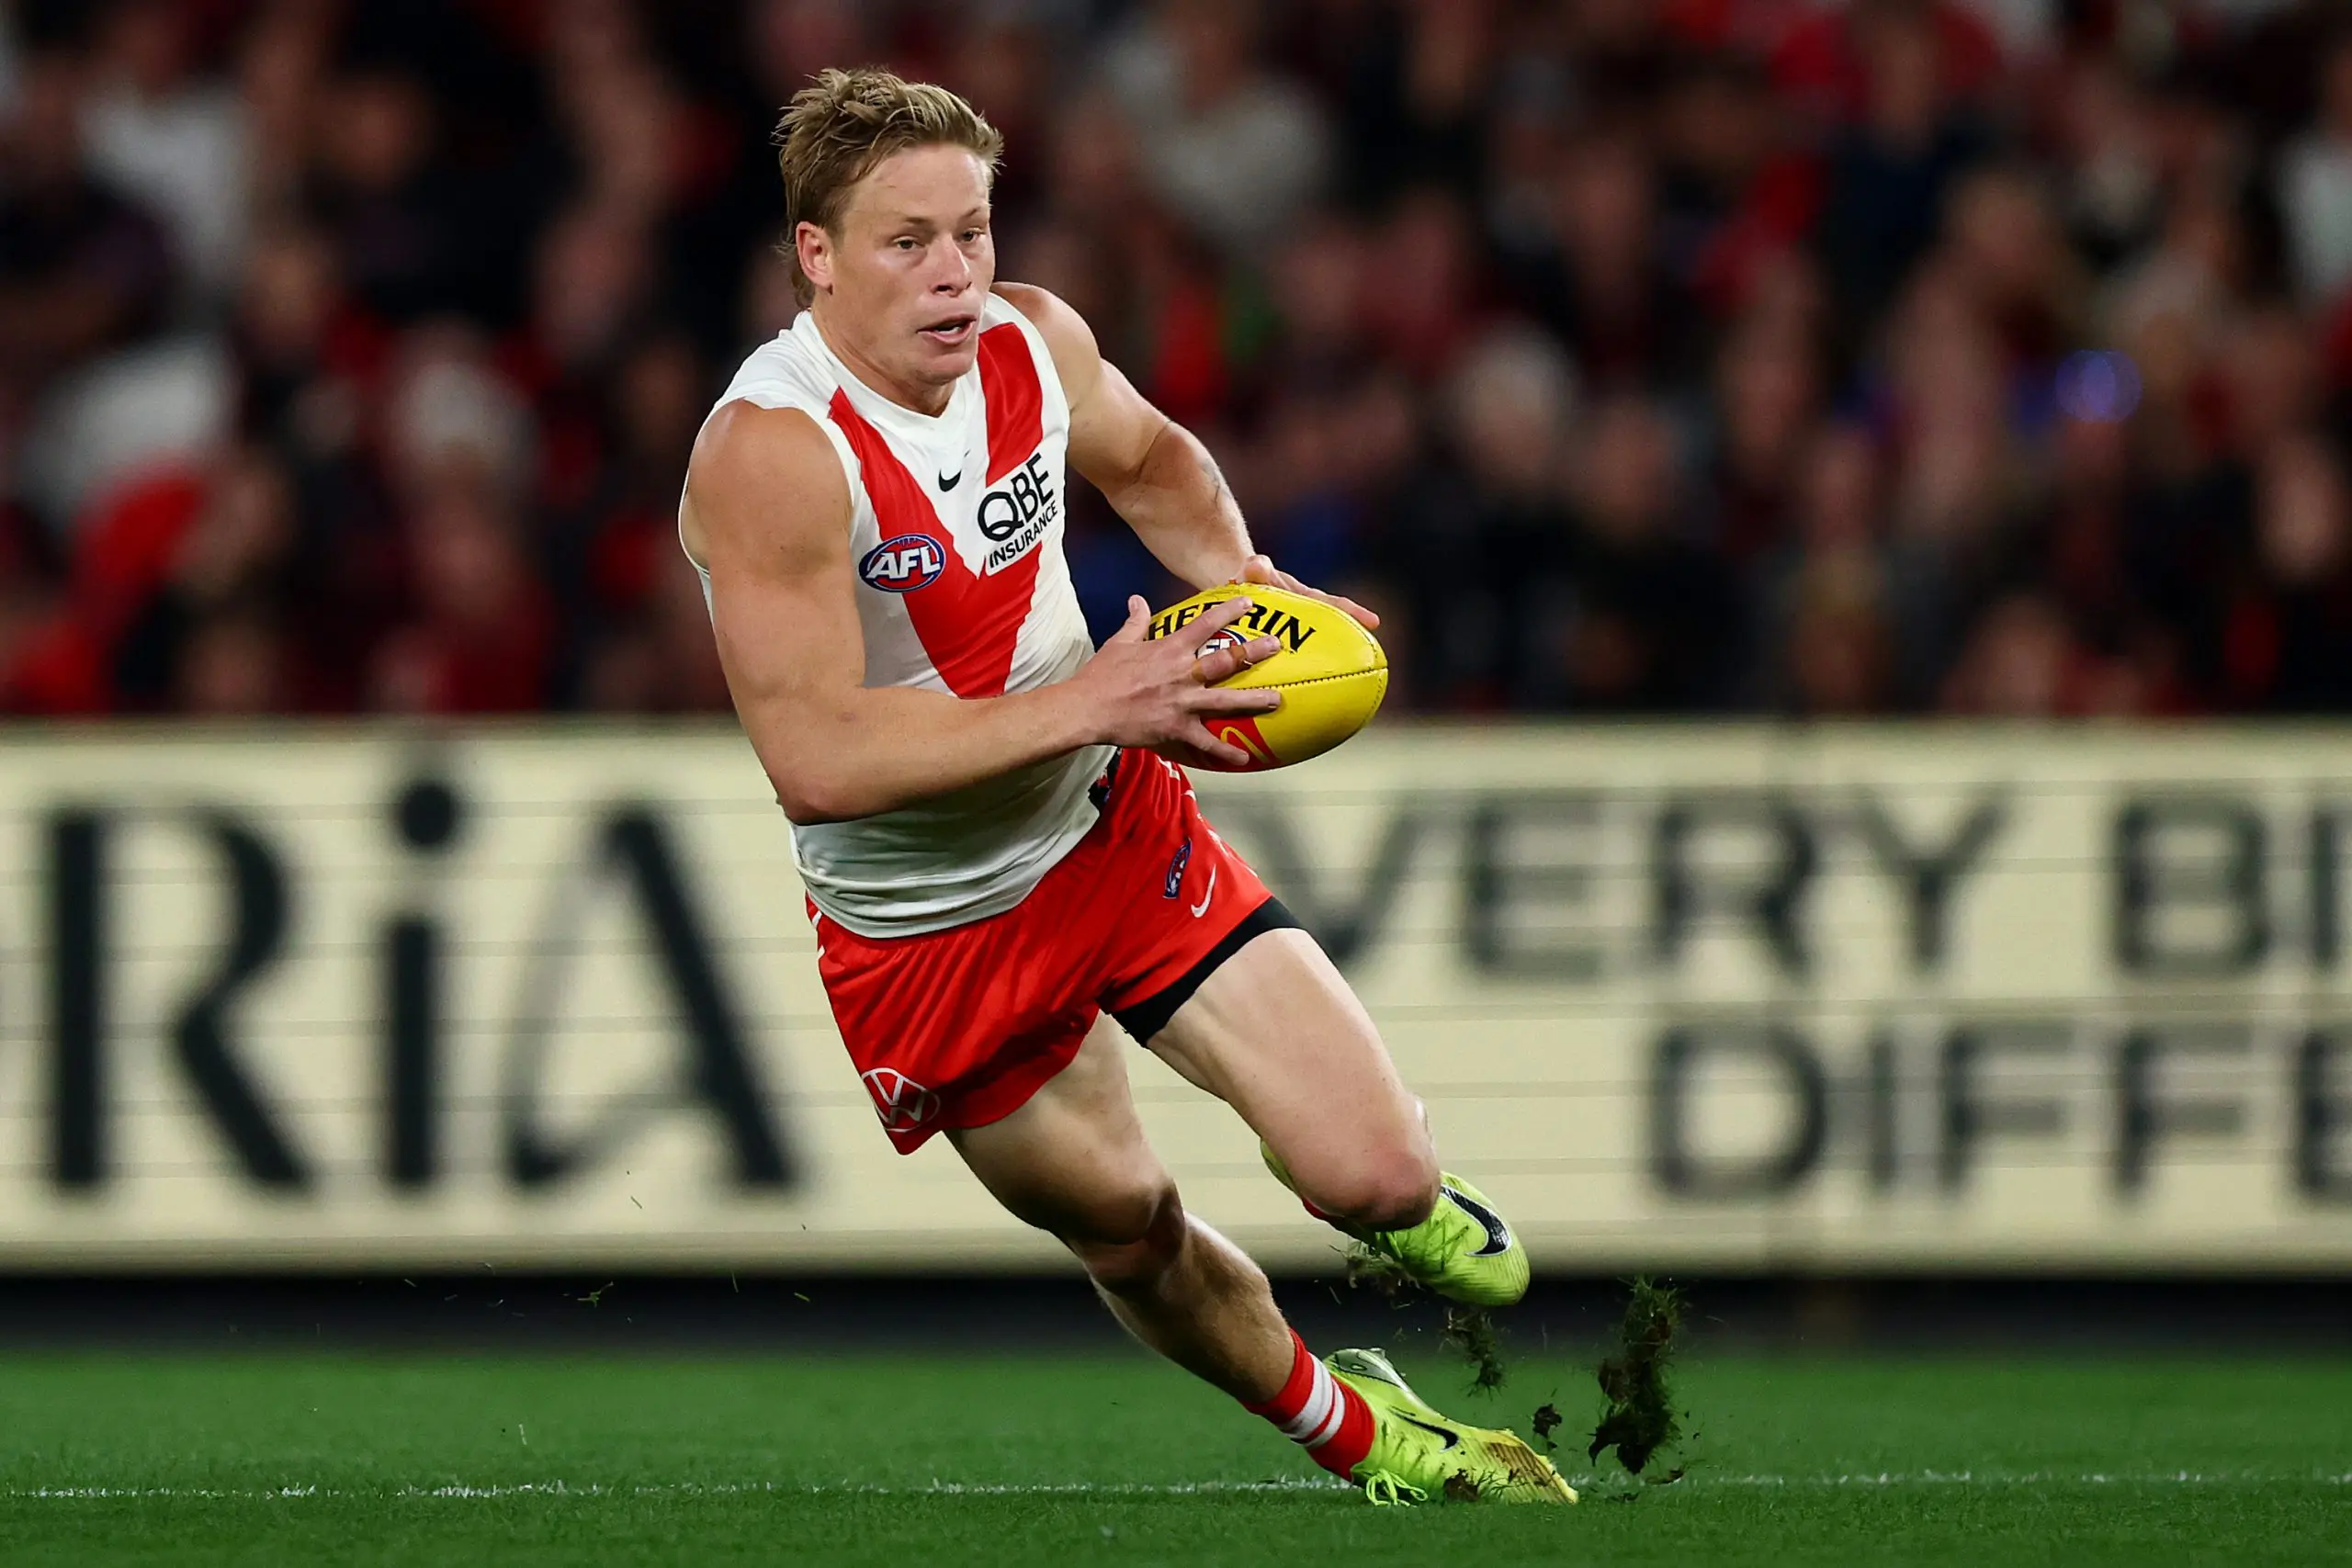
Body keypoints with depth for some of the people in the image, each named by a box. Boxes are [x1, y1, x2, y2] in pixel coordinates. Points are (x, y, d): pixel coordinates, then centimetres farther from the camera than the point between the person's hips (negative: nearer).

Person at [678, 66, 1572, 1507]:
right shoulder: (771, 453, -29)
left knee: (1376, 1174, -9)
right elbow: (816, 762, -37)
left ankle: (1402, 1194, 29)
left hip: (1118, 831, 4)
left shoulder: (1034, 341, -9)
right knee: (1128, 1233, 15)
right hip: (928, 942, -4)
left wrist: (1239, 582, -3)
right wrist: (1090, 703, -36)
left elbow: (1149, 459, 17)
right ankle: (1340, 1423, 44)